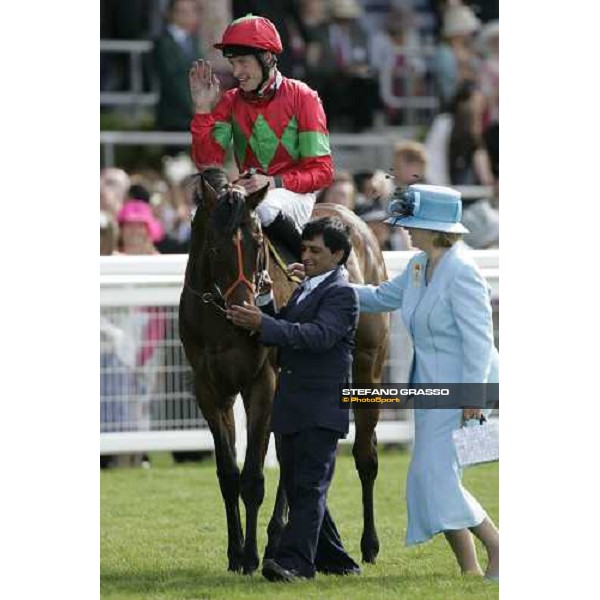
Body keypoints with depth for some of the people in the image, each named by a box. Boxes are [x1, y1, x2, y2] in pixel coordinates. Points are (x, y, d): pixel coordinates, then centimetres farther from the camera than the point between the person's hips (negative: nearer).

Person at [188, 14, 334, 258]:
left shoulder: (302, 98, -4)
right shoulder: (231, 102, 8)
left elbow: (321, 171, -7)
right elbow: (207, 161, -1)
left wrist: (274, 182, -22)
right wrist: (203, 108, -9)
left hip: (294, 194, -5)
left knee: (265, 208, -36)